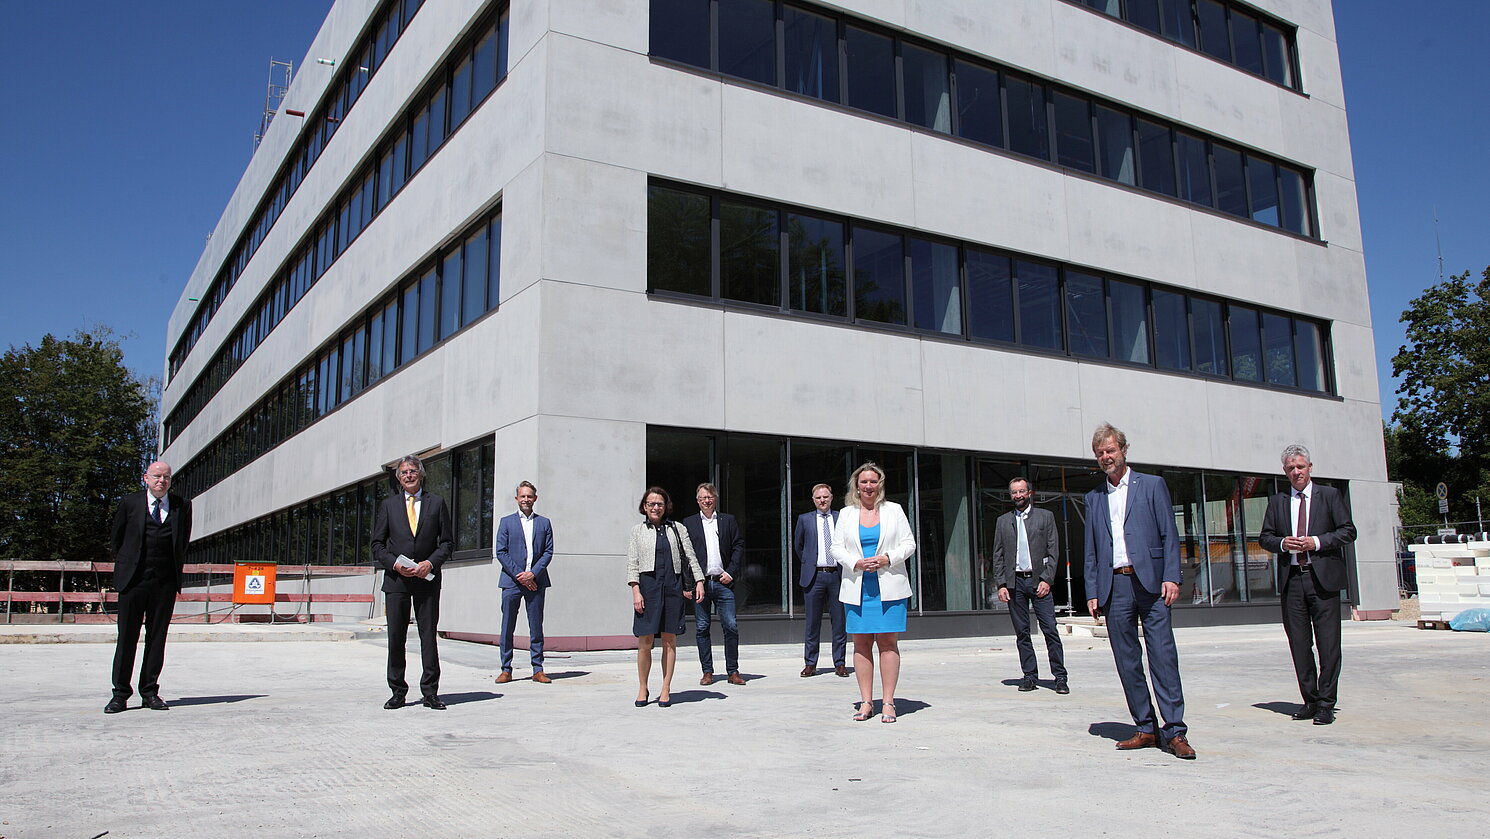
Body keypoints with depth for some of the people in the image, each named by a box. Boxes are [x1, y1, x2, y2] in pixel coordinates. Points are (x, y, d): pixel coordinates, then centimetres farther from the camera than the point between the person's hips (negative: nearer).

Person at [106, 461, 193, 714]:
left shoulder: (182, 506, 6)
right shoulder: (130, 503, 3)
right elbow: (116, 536, 14)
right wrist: (126, 564, 15)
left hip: (165, 581, 1)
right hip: (133, 579, -1)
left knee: (157, 637, 5)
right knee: (127, 637, 1)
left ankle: (150, 692, 13)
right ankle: (120, 693, 10)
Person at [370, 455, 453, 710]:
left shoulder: (436, 503, 8)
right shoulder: (388, 505, 10)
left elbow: (446, 542, 6)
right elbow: (377, 544, 8)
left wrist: (431, 563, -10)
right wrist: (395, 563, -9)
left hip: (427, 579, -1)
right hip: (396, 578, 1)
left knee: (429, 635, 0)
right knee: (395, 636, 2)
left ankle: (430, 692, 8)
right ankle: (397, 692, 13)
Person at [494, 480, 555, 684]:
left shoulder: (544, 523, 12)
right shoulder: (506, 522, 8)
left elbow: (548, 551, 6)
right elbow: (501, 552, 1)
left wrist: (533, 573, -8)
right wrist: (518, 575, -9)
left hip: (535, 581, 1)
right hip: (512, 581, -1)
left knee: (536, 627, 3)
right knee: (507, 627, 2)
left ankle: (538, 670, 8)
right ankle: (506, 669, 9)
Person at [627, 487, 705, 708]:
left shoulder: (677, 529, 12)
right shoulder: (638, 531, 9)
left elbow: (690, 557, 10)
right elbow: (632, 563, 4)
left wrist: (699, 581, 0)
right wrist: (636, 591, -6)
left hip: (673, 586, 1)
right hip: (648, 584, -1)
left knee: (669, 640, 3)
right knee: (645, 641, -2)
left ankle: (666, 690, 11)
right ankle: (642, 689, 12)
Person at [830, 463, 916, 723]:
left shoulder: (894, 510, 9)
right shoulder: (846, 513, 12)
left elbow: (908, 544, 5)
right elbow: (837, 548, 8)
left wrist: (887, 559, -12)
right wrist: (857, 563, -10)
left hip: (889, 586, -1)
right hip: (857, 588, 2)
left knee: (888, 642, -4)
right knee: (861, 643, 2)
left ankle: (888, 702, 0)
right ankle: (866, 701, 8)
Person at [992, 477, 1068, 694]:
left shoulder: (1045, 517, 8)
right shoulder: (1003, 521, 13)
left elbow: (1053, 551, 3)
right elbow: (998, 555, 11)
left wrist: (1047, 579, -8)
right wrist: (1001, 584, 1)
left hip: (1039, 580, -2)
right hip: (1014, 582, 2)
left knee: (1050, 630, -7)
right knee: (1021, 633, 4)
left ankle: (1060, 677, -1)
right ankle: (1029, 675, 11)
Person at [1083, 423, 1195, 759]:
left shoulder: (1152, 486, 8)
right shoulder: (1094, 498, 17)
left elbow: (1169, 535, 2)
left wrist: (1171, 577, -9)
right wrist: (1092, 592, 7)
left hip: (1150, 582, -3)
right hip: (1114, 587, 4)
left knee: (1163, 656, -8)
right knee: (1127, 662, 4)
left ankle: (1175, 731, -5)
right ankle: (1146, 729, 11)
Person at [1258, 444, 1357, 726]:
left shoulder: (1330, 495, 7)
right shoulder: (1277, 502, 14)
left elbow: (1348, 531, 3)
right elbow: (1265, 537, 14)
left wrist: (1317, 542, -11)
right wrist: (1282, 543, -7)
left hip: (1323, 578, -3)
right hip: (1291, 579, 3)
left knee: (1328, 643, -4)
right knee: (1299, 644, 5)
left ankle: (1326, 703, 2)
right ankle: (1310, 700, 13)